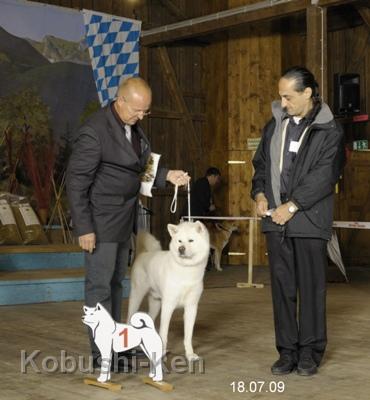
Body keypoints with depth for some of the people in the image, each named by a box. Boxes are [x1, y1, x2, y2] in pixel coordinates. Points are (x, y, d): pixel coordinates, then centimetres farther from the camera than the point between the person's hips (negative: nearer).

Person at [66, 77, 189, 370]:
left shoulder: (134, 126, 6)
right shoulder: (95, 131, -20)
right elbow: (77, 181, -18)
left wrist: (167, 175, -1)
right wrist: (84, 228, -19)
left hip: (123, 219, 8)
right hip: (101, 221, -8)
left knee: (115, 282, 14)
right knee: (100, 285, -2)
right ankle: (101, 354, 5)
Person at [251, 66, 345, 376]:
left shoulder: (329, 130, -4)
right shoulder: (275, 125, 13)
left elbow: (325, 175, -11)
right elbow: (261, 163, 20)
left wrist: (292, 206, -14)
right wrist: (260, 194, 2)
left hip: (309, 220, -5)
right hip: (276, 219, 5)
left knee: (311, 287, 1)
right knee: (282, 287, 7)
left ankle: (310, 353, 12)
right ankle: (287, 351, 15)